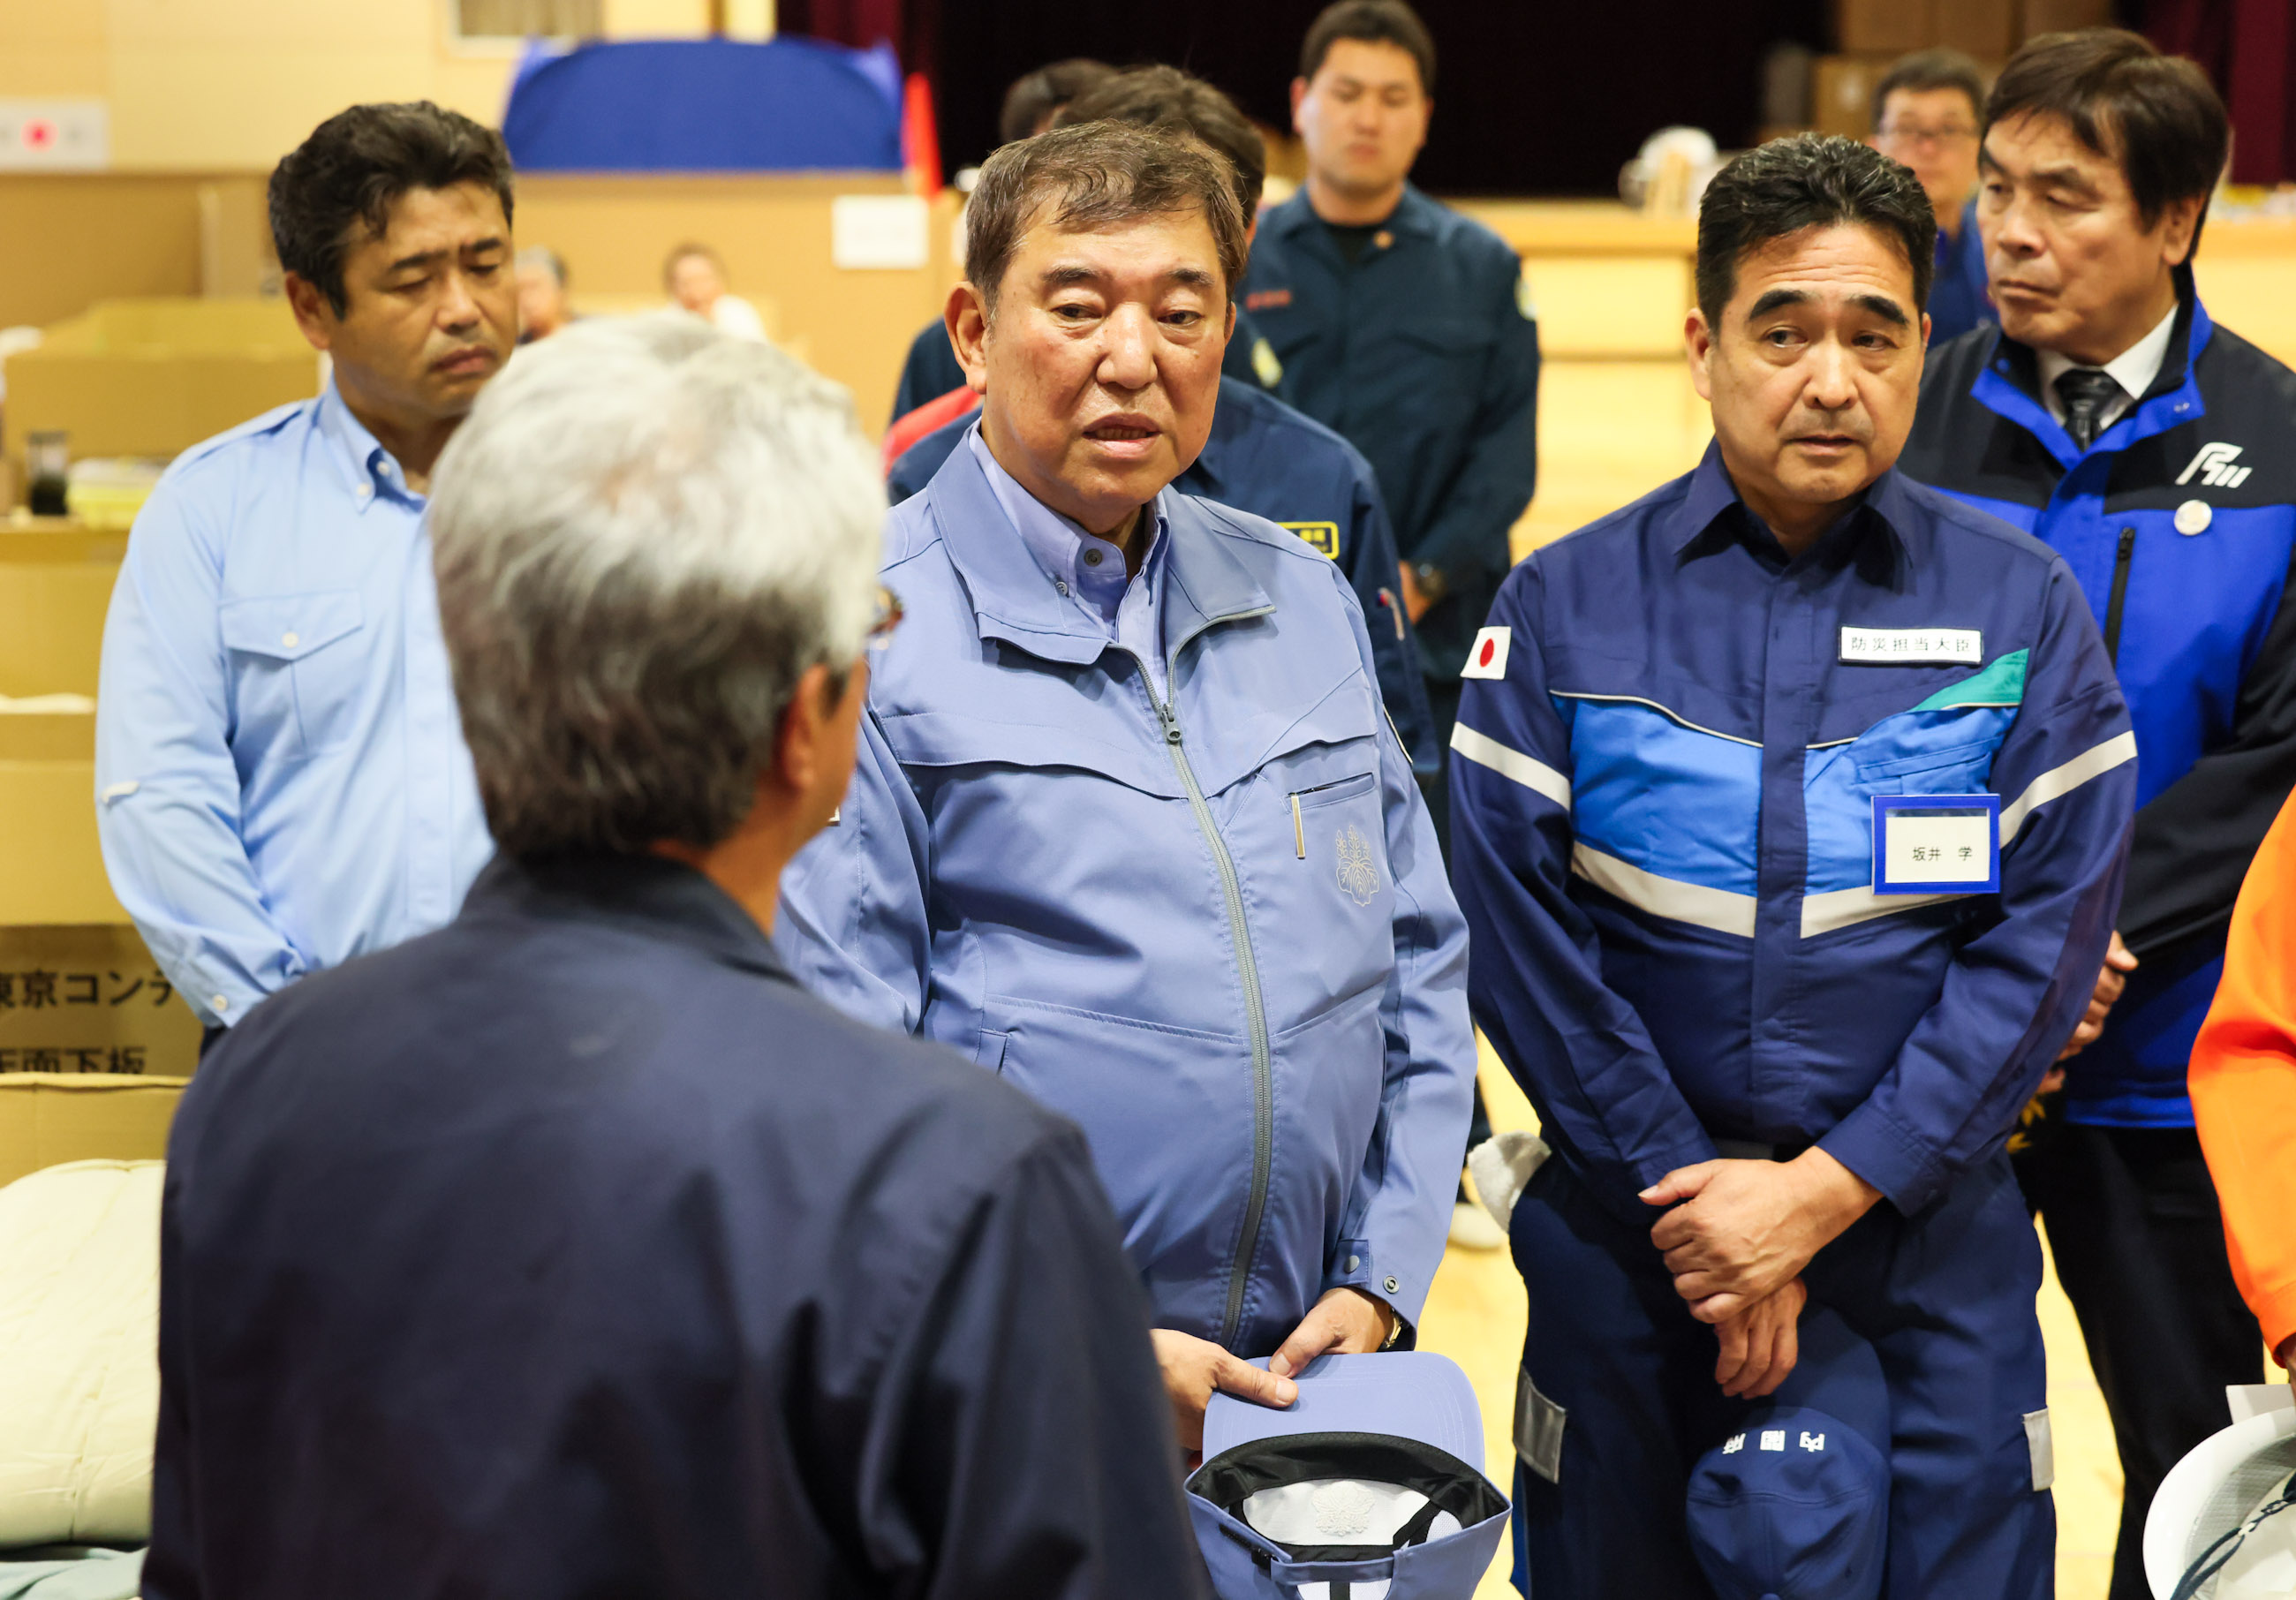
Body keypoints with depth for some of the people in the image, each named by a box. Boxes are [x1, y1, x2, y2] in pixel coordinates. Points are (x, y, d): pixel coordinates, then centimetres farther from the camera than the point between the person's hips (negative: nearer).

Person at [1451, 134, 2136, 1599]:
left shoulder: (2022, 608, -1)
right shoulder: (1566, 604, -1)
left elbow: (2049, 932, -6)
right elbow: (1515, 926, -6)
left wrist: (1827, 1190, -13)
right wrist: (1689, 1201, -11)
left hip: (1926, 1230, 0)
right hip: (1629, 1225, 0)